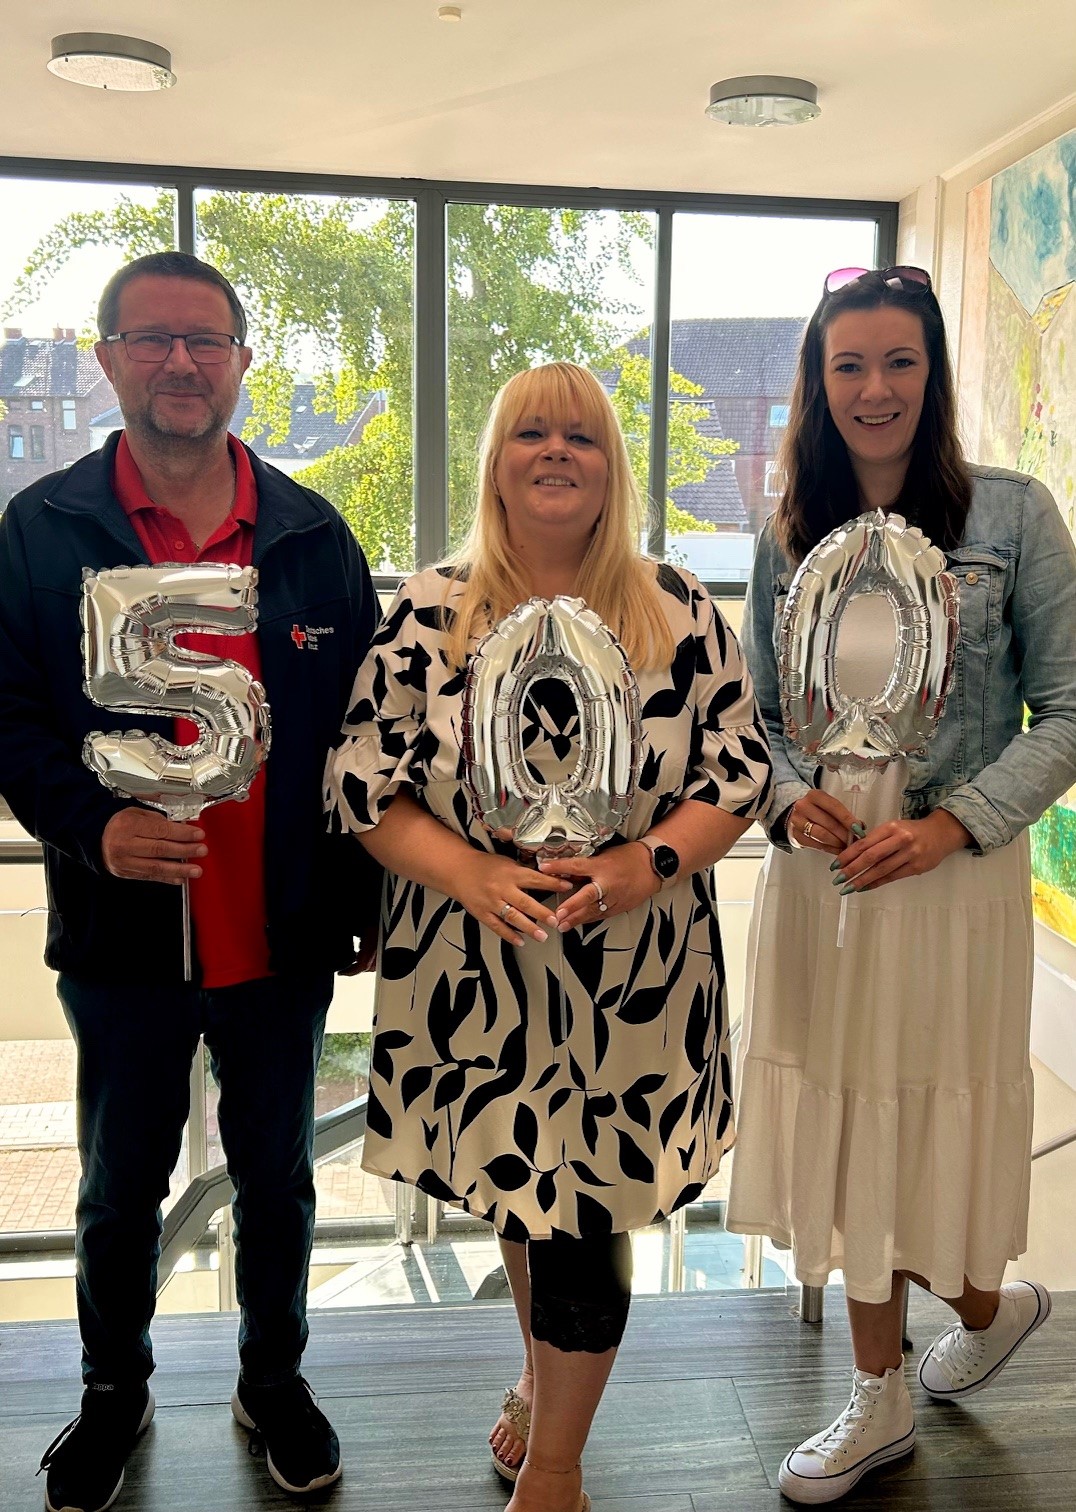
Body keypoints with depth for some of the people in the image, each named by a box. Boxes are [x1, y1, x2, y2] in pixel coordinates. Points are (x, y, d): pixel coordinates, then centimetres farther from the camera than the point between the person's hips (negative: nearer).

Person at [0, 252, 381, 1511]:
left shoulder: (314, 537, 1)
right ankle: (114, 1391, 42)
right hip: (120, 934, -1)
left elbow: (367, 727, 2)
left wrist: (359, 901, 0)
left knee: (277, 1177, 18)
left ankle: (274, 1378, 41)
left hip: (283, 936, 1)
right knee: (120, 1188, 18)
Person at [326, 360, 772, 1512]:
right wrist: (467, 871, -21)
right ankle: (542, 1380, 50)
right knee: (513, 1177, 20)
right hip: (477, 969, 2)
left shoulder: (679, 611, -1)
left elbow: (740, 768, -2)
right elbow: (362, 777, -4)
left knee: (585, 1205, 4)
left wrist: (646, 862, -20)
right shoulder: (428, 612, -2)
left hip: (633, 977, -1)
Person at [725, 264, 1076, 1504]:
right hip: (818, 876, 4)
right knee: (841, 1118, 11)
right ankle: (880, 1403, 32)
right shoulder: (789, 537, 6)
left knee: (935, 1115, 8)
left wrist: (951, 825, -16)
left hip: (954, 877, -3)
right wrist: (790, 797, -8)